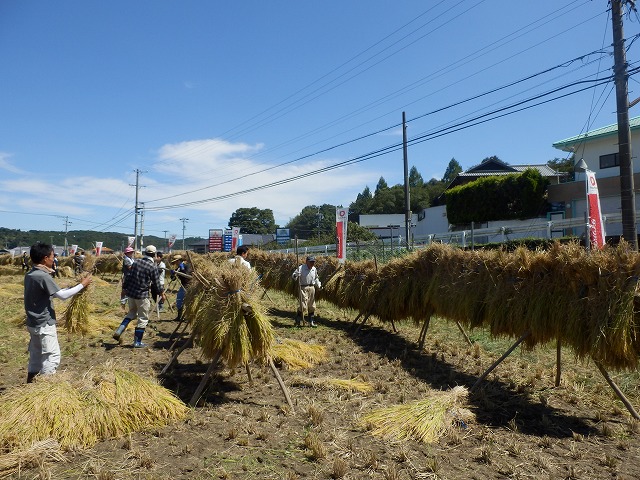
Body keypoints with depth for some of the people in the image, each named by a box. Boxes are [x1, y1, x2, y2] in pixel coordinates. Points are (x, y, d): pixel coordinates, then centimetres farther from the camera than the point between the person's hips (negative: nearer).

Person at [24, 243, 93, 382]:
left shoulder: (29, 275, 7)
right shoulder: (43, 276, -21)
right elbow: (62, 295, -20)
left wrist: (71, 287, 10)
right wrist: (82, 284, -12)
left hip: (34, 323, 9)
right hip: (44, 324, -9)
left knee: (36, 355, 18)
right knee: (52, 355, -1)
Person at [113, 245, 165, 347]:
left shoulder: (136, 262, 2)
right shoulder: (153, 267, -13)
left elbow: (128, 276, 7)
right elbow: (156, 284, -7)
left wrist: (124, 287, 21)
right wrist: (161, 293, 11)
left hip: (130, 293, 6)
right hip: (142, 295, -6)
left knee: (132, 312, 27)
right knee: (143, 318, 7)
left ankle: (119, 331, 12)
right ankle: (137, 342, 12)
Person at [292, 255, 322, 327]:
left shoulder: (314, 269, 9)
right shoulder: (301, 268, -9)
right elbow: (293, 275, -10)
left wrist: (319, 285, 13)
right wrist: (295, 276, -32)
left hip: (312, 288, 6)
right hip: (303, 288, -6)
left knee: (312, 306, 11)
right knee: (303, 305, -11)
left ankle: (311, 322, 23)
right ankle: (297, 321, 5)